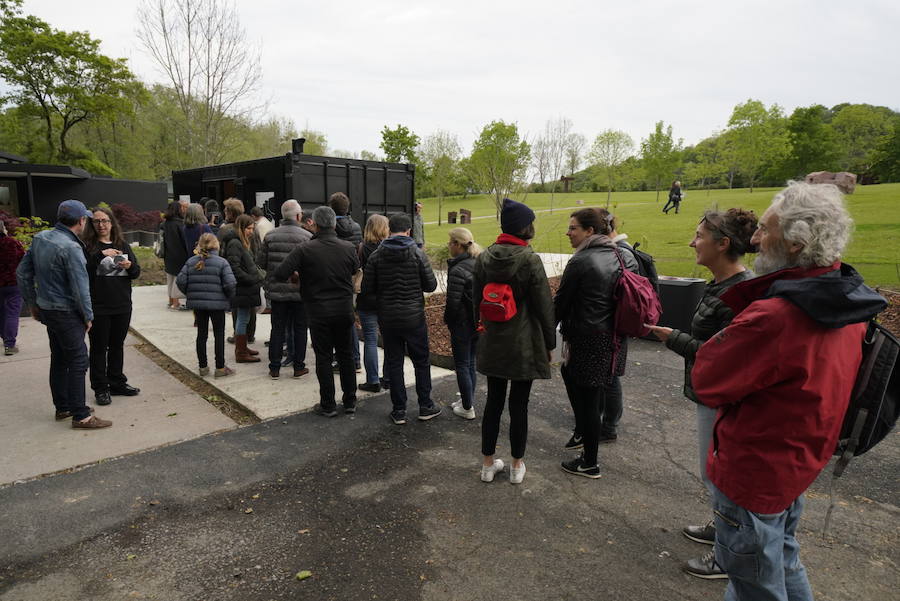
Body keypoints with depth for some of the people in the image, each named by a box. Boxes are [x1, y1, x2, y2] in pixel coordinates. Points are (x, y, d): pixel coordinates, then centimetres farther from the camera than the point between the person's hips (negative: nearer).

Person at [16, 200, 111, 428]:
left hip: (46, 309, 9)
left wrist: (33, 303, 20)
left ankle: (62, 407, 30)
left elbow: (22, 273, 12)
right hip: (66, 313, -9)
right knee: (77, 361, -2)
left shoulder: (39, 238, 4)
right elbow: (80, 288, -21)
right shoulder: (71, 248, -22)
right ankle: (80, 416, 4)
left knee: (59, 358, 18)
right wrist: (88, 316, -8)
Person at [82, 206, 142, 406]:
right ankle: (100, 388, 14)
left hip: (122, 305, 4)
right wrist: (101, 255, -26)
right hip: (98, 307, -4)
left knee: (117, 345, 15)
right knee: (99, 347, 5)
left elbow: (136, 273, 11)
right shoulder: (87, 246, -4)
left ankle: (117, 383, 27)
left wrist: (130, 266, -10)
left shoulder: (123, 245, 9)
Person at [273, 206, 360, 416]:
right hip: (344, 310, 3)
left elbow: (279, 275, -15)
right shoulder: (348, 248, -5)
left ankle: (328, 405, 14)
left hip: (319, 312, -3)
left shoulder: (305, 250, -13)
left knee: (323, 358, 7)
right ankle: (350, 401, 23)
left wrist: (297, 275, 5)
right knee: (346, 355, 15)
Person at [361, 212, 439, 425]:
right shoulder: (417, 254, -8)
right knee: (421, 361, 13)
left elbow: (367, 289, -4)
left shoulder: (376, 256, -4)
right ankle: (425, 407, 20)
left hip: (387, 318, 1)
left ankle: (399, 411, 15)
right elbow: (431, 285, -6)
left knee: (394, 363, 10)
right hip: (414, 317, -1)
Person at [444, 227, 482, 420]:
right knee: (470, 363, 20)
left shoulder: (458, 270, -21)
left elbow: (453, 302, -20)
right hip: (479, 322, 8)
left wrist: (448, 320, -3)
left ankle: (467, 409, 13)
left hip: (462, 324, -8)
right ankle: (468, 400, 33)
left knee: (461, 365, 5)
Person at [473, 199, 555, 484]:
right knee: (519, 404, 9)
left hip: (492, 342, 5)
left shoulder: (484, 257, 0)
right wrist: (549, 343, 1)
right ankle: (517, 466, 24)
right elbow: (544, 306, -10)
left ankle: (488, 463, 26)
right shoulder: (530, 259, -15)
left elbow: (476, 299, 8)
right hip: (523, 344, -4)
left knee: (493, 400, 15)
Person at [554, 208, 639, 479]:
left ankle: (590, 464, 18)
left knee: (587, 400, 4)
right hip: (614, 339, 8)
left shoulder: (580, 262, -16)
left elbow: (561, 303, -10)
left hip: (587, 341, -8)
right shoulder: (623, 257, 5)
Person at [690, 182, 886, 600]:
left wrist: (725, 338, -10)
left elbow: (705, 384, -22)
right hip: (798, 465, 9)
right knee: (783, 564, 30)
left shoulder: (771, 317, -33)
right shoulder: (848, 302, -2)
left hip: (752, 471, -9)